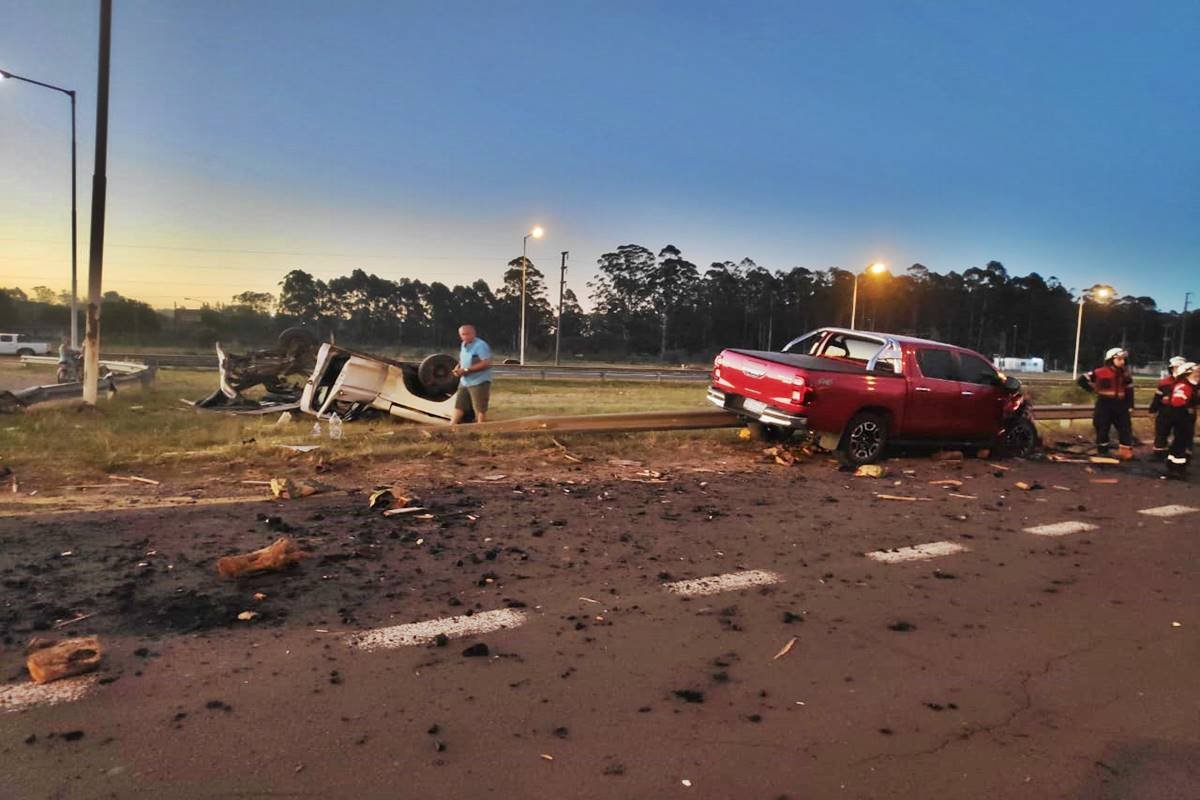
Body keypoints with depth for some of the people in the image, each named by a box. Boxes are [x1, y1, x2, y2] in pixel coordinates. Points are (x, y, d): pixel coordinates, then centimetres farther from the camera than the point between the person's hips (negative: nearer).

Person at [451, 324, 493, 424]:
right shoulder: (463, 345, 12)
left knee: (480, 410, 0)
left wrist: (466, 370, -23)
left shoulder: (480, 345, -16)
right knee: (458, 406, 10)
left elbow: (486, 363, -25)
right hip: (464, 382, 9)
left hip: (479, 382, -8)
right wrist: (458, 367, 2)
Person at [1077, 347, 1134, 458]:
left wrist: (1129, 405, 5)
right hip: (1104, 404, -4)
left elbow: (1129, 390, 10)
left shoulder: (1125, 373, 5)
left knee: (1125, 427, 3)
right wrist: (1093, 389, -5)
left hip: (1120, 405, 4)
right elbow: (1082, 380, -8)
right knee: (1102, 428, 1)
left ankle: (1127, 452, 11)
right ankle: (1103, 452, 12)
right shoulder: (1100, 372, -12)